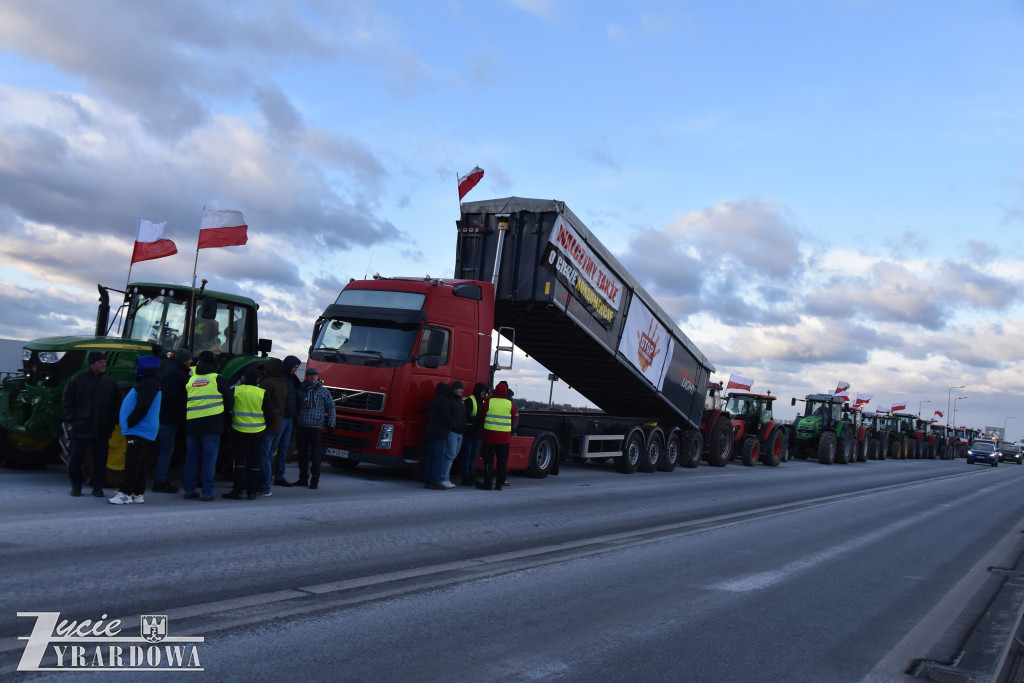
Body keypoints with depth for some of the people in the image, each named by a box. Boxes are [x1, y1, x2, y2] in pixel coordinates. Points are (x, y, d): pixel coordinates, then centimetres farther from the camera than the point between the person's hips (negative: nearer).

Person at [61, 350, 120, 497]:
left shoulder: (110, 381, 6)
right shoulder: (78, 380, -1)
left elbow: (117, 403, 12)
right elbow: (66, 402, 2)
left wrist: (113, 421, 4)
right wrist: (71, 419, -5)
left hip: (102, 430, 2)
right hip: (80, 429, -2)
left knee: (100, 460, 5)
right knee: (75, 458, 4)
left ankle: (98, 487, 16)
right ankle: (76, 486, 20)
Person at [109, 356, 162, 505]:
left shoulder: (150, 384, -14)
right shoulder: (147, 383, 19)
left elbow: (142, 407, -22)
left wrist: (130, 422, -16)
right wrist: (129, 423, 19)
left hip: (140, 431, -11)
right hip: (139, 430, 11)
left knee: (133, 463, -9)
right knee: (135, 463, 12)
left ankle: (125, 493, -7)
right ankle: (138, 494, 16)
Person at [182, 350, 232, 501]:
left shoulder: (189, 380, 10)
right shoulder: (218, 379, 0)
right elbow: (229, 401, 4)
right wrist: (225, 412, 23)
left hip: (192, 425, 4)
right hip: (212, 425, -4)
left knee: (191, 457, 13)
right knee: (209, 459, -1)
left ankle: (189, 490, 17)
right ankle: (207, 493, -2)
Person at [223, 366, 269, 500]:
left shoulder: (235, 390, -7)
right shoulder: (263, 393, -7)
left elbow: (228, 409, 2)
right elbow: (270, 415, -3)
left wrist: (228, 425, 16)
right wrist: (265, 424, 15)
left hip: (239, 431, 0)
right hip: (258, 432, 0)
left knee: (240, 461, 7)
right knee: (255, 462, 8)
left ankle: (238, 490, 5)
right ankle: (252, 491, 11)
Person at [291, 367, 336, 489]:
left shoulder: (323, 391, 7)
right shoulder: (300, 390, 13)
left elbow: (331, 408, 8)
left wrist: (331, 424, 1)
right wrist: (295, 422, 11)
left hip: (315, 427, -3)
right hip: (301, 427, 3)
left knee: (315, 454, -3)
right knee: (302, 454, 9)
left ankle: (315, 480, 4)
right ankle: (303, 479, 20)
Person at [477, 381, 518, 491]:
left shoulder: (489, 402, -6)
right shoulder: (510, 404, -3)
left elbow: (482, 417, 4)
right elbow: (512, 420, 7)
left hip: (490, 435, -1)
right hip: (505, 437, 1)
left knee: (488, 460, 4)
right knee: (502, 461, 9)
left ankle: (487, 483, 3)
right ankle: (499, 484, 12)